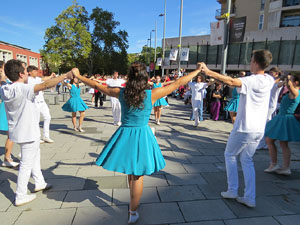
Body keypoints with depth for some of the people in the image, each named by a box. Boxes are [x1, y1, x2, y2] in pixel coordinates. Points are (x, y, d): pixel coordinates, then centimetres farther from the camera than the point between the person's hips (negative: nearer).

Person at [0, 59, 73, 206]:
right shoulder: (21, 89, -26)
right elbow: (45, 85, -33)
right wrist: (66, 75, -28)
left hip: (21, 132, 10)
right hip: (28, 133, -10)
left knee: (35, 156, 25)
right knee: (26, 164, 3)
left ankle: (39, 183, 40)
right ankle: (20, 197, 17)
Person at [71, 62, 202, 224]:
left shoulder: (121, 93, -6)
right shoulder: (152, 94, -13)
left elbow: (97, 86, 5)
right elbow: (178, 83, -5)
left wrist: (78, 75, 21)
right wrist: (197, 70, 8)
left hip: (125, 135, 3)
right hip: (142, 136, -2)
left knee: (131, 172, 22)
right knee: (137, 176, 11)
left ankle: (134, 203, 42)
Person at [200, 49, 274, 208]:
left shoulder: (252, 80, -19)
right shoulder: (269, 80, 5)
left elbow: (232, 82, -34)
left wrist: (209, 72, -35)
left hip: (244, 128, -7)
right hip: (259, 129, 7)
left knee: (230, 155, 13)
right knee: (247, 160, 16)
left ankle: (232, 190, 20)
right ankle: (250, 198, 18)